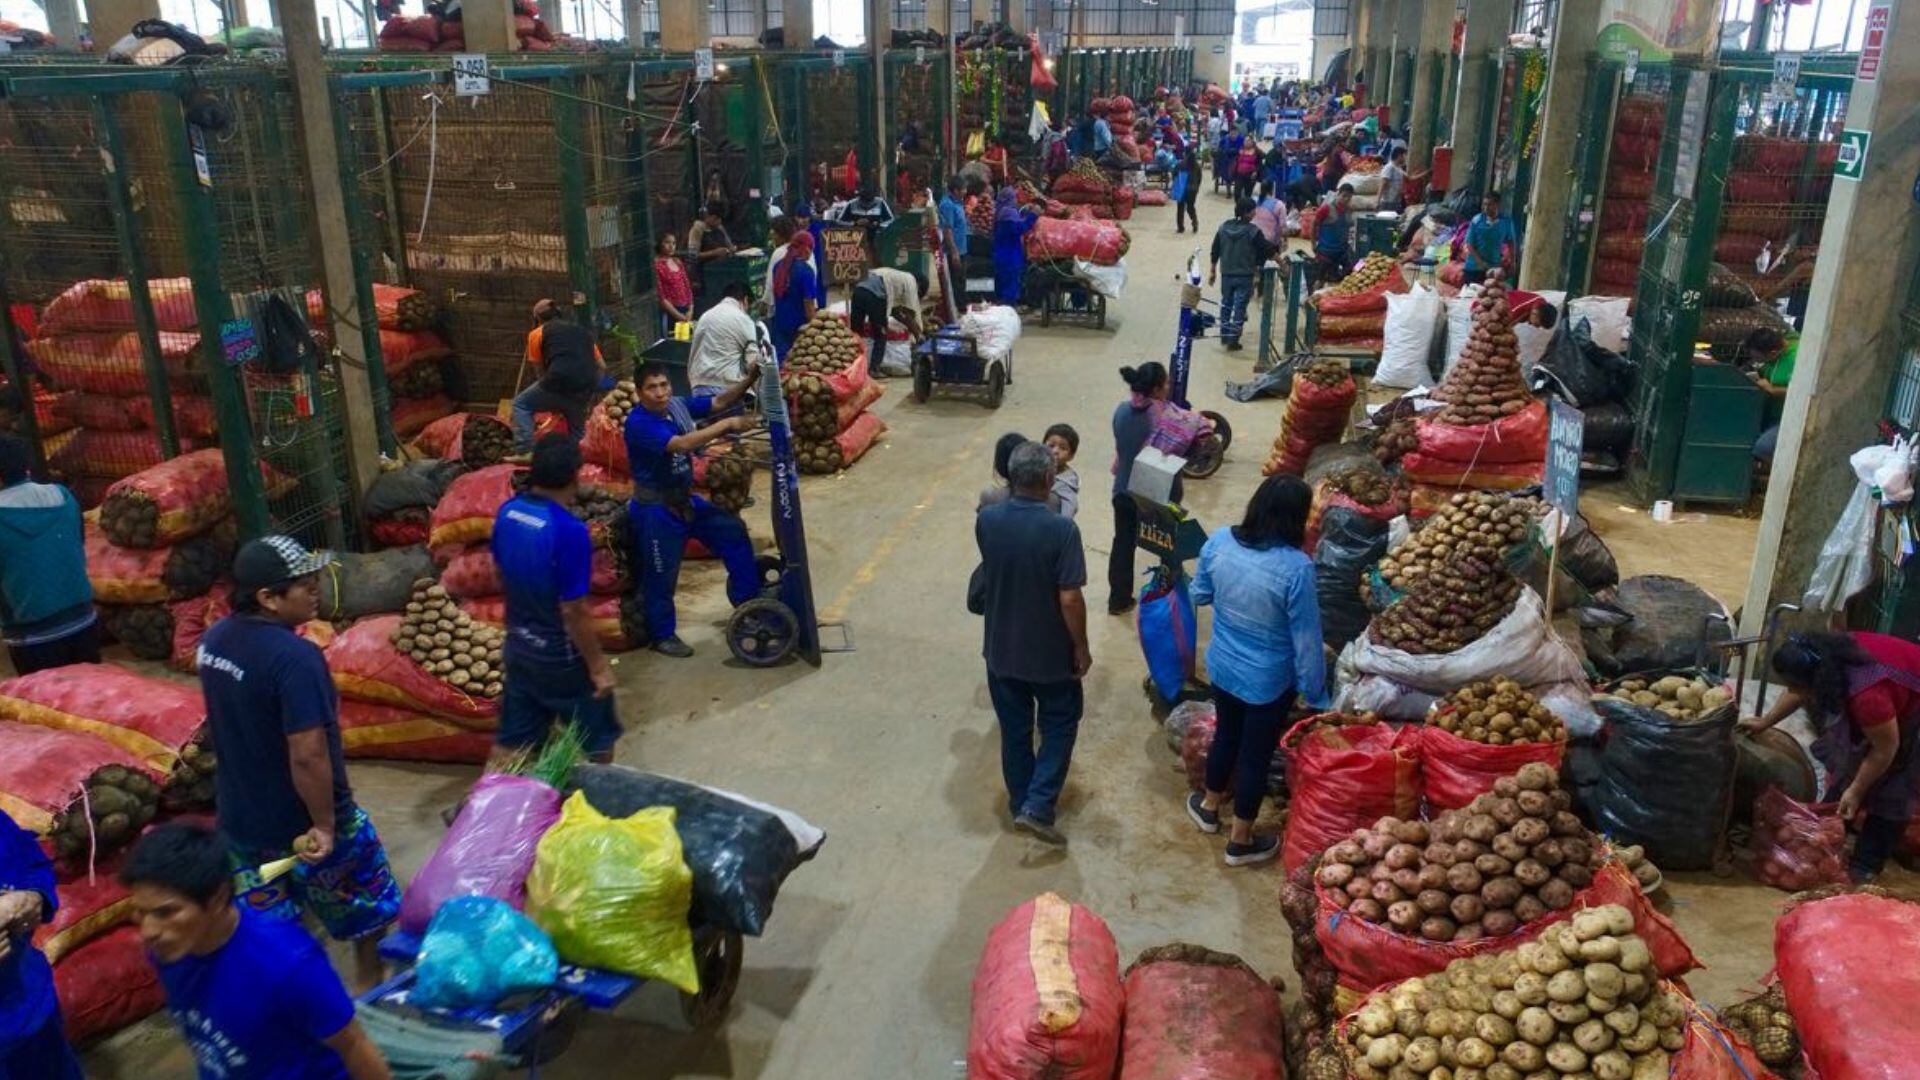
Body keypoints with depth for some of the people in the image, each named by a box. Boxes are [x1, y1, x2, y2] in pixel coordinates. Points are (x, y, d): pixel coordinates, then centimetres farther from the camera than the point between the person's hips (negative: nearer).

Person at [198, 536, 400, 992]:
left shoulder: (213, 640, -2)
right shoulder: (295, 658, -29)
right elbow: (308, 755, -32)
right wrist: (324, 824, -20)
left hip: (240, 818, 7)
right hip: (302, 823, -7)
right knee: (368, 905, 19)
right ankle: (369, 987, 38)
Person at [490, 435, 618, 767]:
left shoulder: (507, 512, -4)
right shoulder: (568, 530, -27)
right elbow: (573, 611, -24)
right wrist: (598, 666, -13)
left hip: (518, 646, 7)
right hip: (560, 656, -7)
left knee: (511, 739, 18)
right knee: (597, 739, 15)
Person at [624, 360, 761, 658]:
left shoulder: (677, 406, -2)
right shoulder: (638, 422, -24)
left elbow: (718, 402, 0)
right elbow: (682, 444, -37)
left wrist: (748, 380, -16)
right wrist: (728, 424, -36)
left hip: (686, 500, 8)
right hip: (656, 510, -8)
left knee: (733, 531, 10)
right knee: (661, 575, 4)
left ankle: (748, 599, 22)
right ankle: (663, 636, 23)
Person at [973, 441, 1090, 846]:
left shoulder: (985, 520, -10)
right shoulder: (1061, 530, -24)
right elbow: (1069, 599, -22)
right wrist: (1081, 647, -6)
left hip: (1001, 649, 4)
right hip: (1050, 652, -4)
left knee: (1014, 729, 20)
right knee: (1059, 725, 17)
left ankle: (1020, 805, 34)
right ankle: (1037, 807, 9)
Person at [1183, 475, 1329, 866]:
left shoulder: (1219, 541, -15)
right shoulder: (1297, 567, -29)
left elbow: (1200, 594, 3)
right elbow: (1306, 639, -20)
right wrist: (1315, 691, -6)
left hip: (1222, 667, 4)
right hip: (1269, 681, -4)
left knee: (1225, 735, 29)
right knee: (1256, 754, 16)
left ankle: (1209, 805, 51)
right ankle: (1240, 841, 34)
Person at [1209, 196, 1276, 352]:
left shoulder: (1224, 227, 0)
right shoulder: (1253, 231, -14)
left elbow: (1215, 252, 6)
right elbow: (1268, 251, -8)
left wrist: (1212, 271, 16)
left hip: (1226, 274, 5)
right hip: (1245, 276, -4)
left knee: (1226, 304, 20)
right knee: (1240, 308, 2)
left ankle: (1225, 336, 28)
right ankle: (1233, 341, 2)